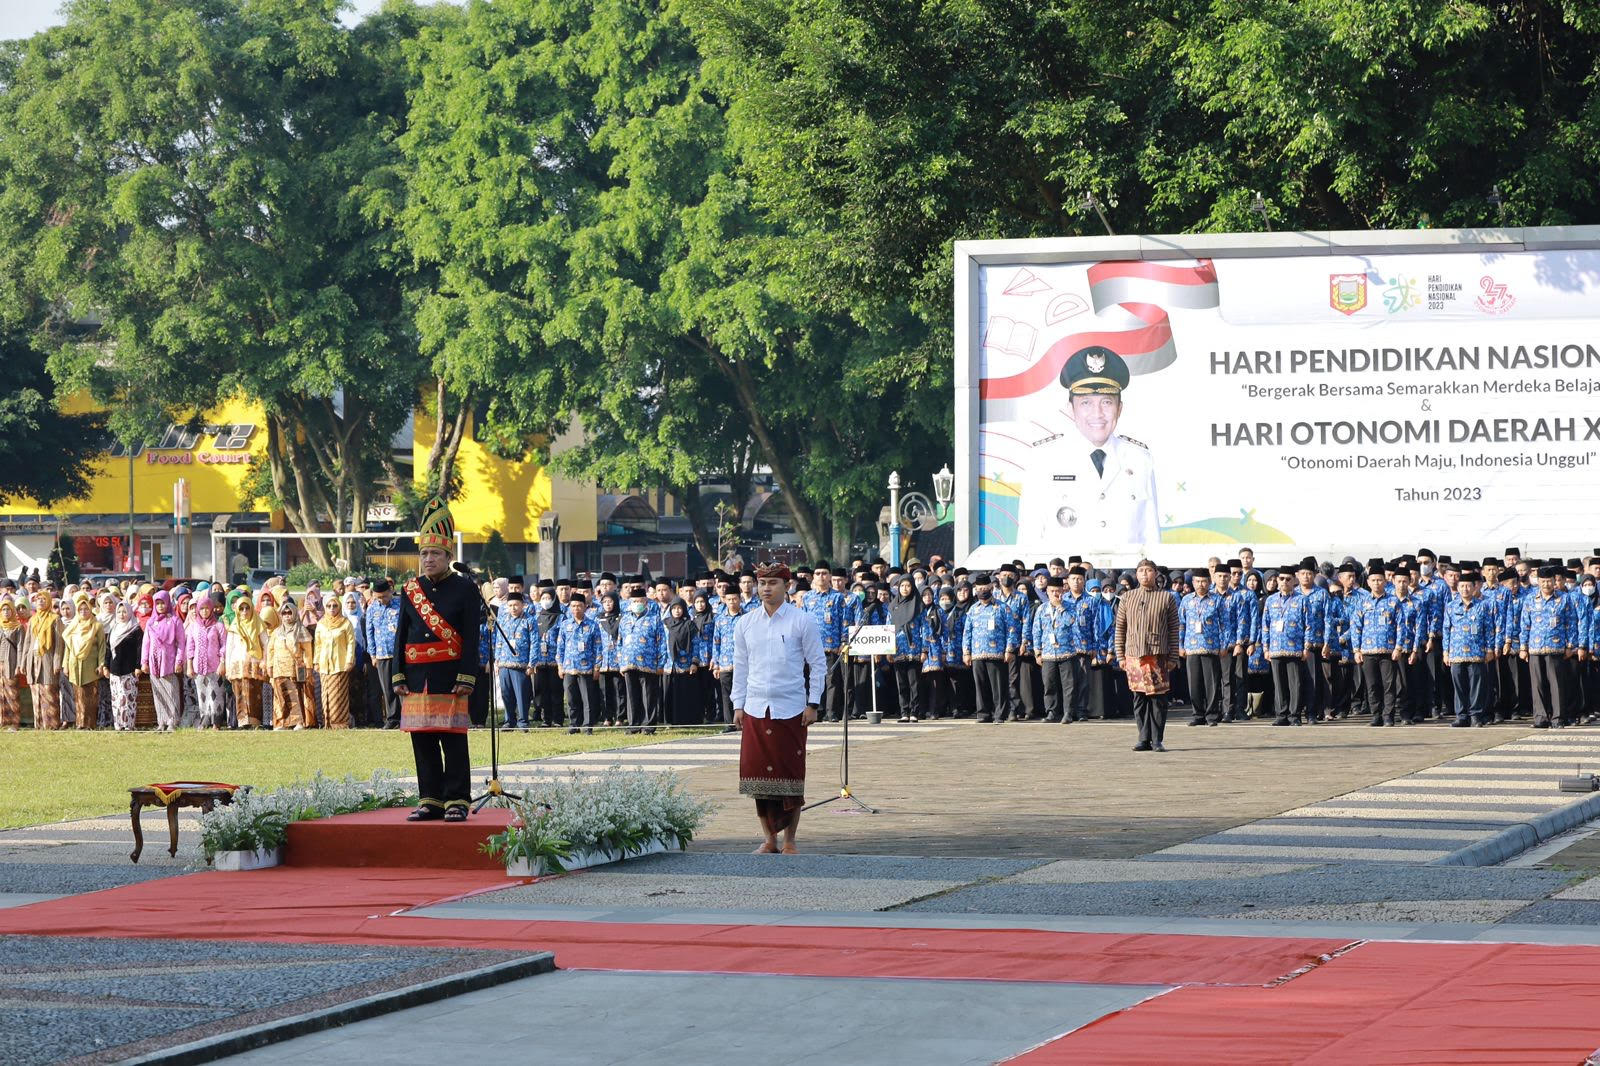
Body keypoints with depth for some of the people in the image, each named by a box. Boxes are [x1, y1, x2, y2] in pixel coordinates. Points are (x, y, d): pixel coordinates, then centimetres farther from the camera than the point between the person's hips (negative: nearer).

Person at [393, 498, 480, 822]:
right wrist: (399, 675, 5)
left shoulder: (464, 589, 0)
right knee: (423, 740, 6)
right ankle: (430, 800, 12)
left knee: (453, 740, -4)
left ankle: (457, 801, -1)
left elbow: (471, 637, -5)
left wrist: (466, 676, -13)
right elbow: (401, 636, 13)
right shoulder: (410, 590, 12)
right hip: (417, 677, 5)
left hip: (450, 675, -5)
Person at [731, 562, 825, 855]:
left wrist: (812, 704, -3)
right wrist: (738, 705, 10)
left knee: (791, 776, -1)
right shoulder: (745, 624, 9)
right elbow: (740, 667, 15)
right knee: (758, 775, -1)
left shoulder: (802, 621, 0)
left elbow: (818, 663, 2)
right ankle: (769, 838, 9)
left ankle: (790, 841, 7)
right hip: (755, 710, 3)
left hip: (791, 710, -3)